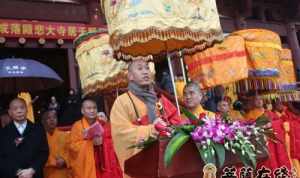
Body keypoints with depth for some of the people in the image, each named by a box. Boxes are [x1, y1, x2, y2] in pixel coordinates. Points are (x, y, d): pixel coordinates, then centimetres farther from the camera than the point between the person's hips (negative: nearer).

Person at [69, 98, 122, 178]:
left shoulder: (103, 125, 9)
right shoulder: (77, 126, -2)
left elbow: (111, 144, 11)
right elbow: (73, 146, -9)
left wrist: (102, 142, -11)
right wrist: (91, 143, -19)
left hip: (103, 164, 3)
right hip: (86, 166, -3)